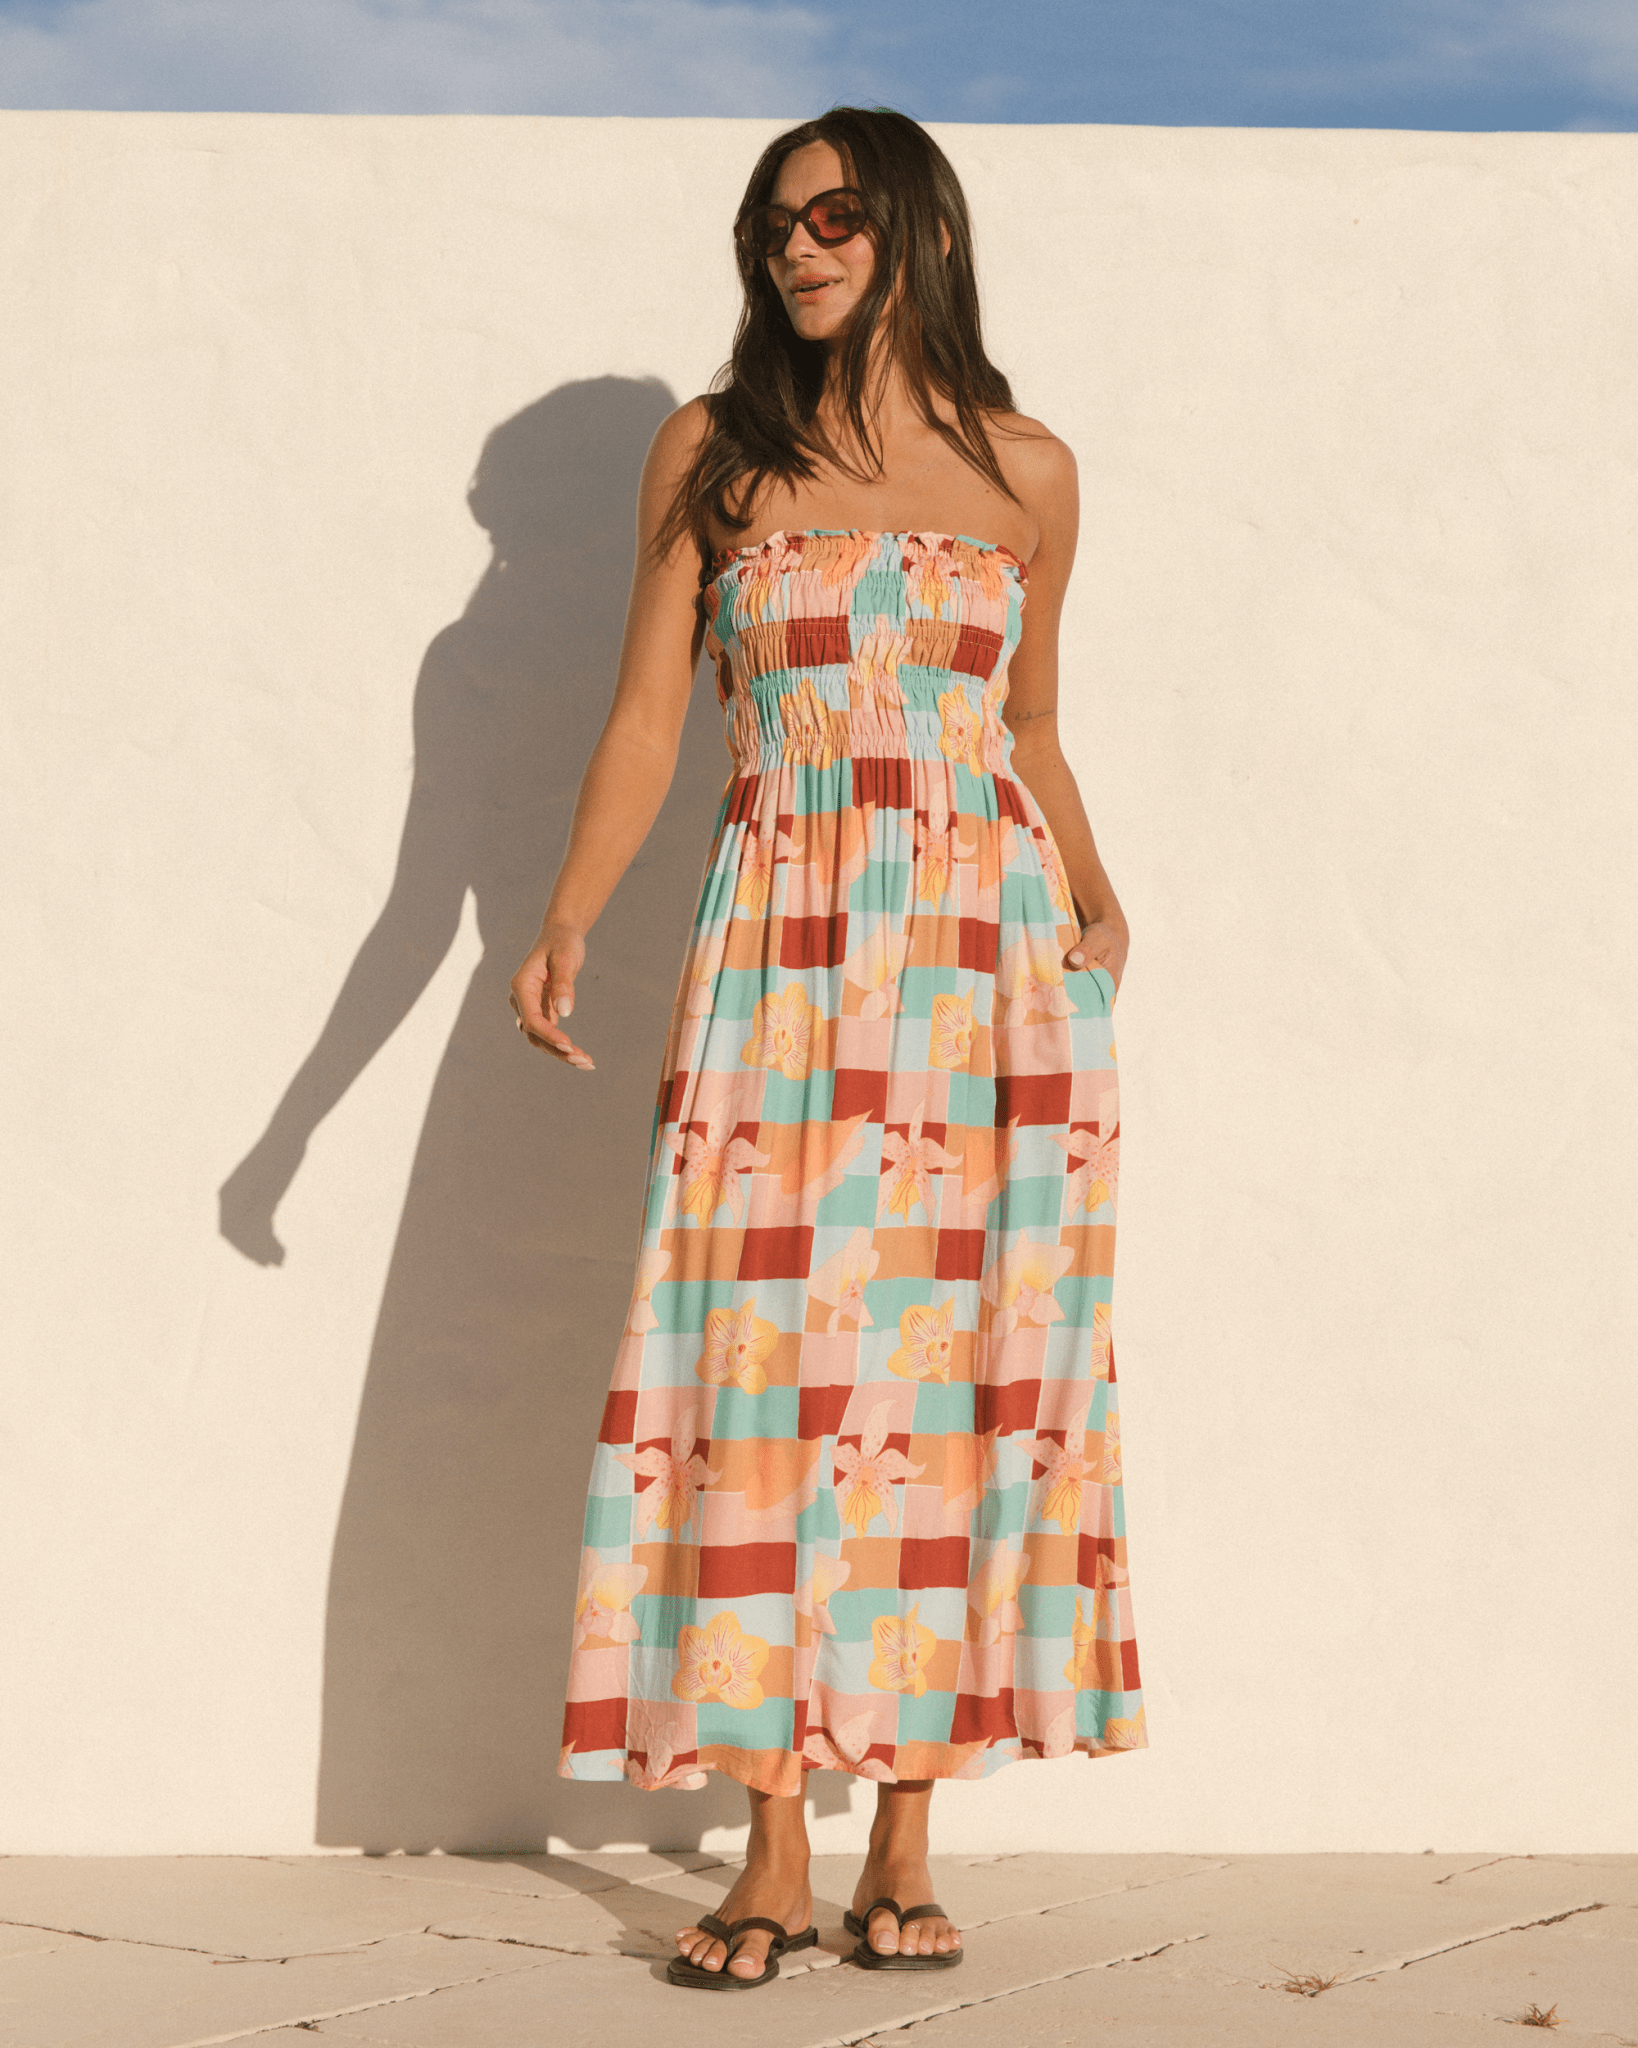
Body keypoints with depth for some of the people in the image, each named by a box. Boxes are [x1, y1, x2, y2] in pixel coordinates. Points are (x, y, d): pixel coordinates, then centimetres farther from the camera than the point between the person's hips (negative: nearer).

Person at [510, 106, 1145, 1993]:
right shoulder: (712, 453, 7)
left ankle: (904, 1842, 7)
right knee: (768, 1358, -6)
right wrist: (567, 920, -8)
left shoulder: (1026, 472, 9)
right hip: (780, 953, 0)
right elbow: (646, 714, 4)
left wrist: (1091, 896, 3)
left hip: (984, 953, 1)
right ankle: (772, 1851, 0)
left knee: (951, 1362, -1)